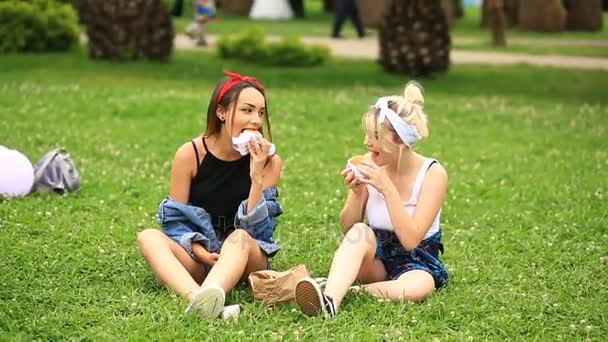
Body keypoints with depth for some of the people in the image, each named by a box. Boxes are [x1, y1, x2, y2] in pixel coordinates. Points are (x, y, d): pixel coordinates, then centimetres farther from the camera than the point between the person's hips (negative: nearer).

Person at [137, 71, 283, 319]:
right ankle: (198, 299, -56)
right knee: (149, 237, -27)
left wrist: (256, 177, -19)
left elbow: (257, 230, -7)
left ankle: (209, 297, -67)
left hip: (244, 259, -1)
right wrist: (200, 251, -20)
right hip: (197, 256, 1)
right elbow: (176, 219, -2)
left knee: (240, 238, -35)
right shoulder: (190, 154, -4)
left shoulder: (268, 161, -3)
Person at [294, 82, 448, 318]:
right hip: (376, 257, 3)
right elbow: (347, 229, 1)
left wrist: (387, 188, -27)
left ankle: (341, 292, -27)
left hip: (417, 261, -3)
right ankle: (329, 299, -52)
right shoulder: (371, 164, -6)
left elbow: (410, 240, -23)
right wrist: (357, 194, -18)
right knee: (360, 232, -32)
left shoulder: (432, 173, -15)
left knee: (416, 288, -38)